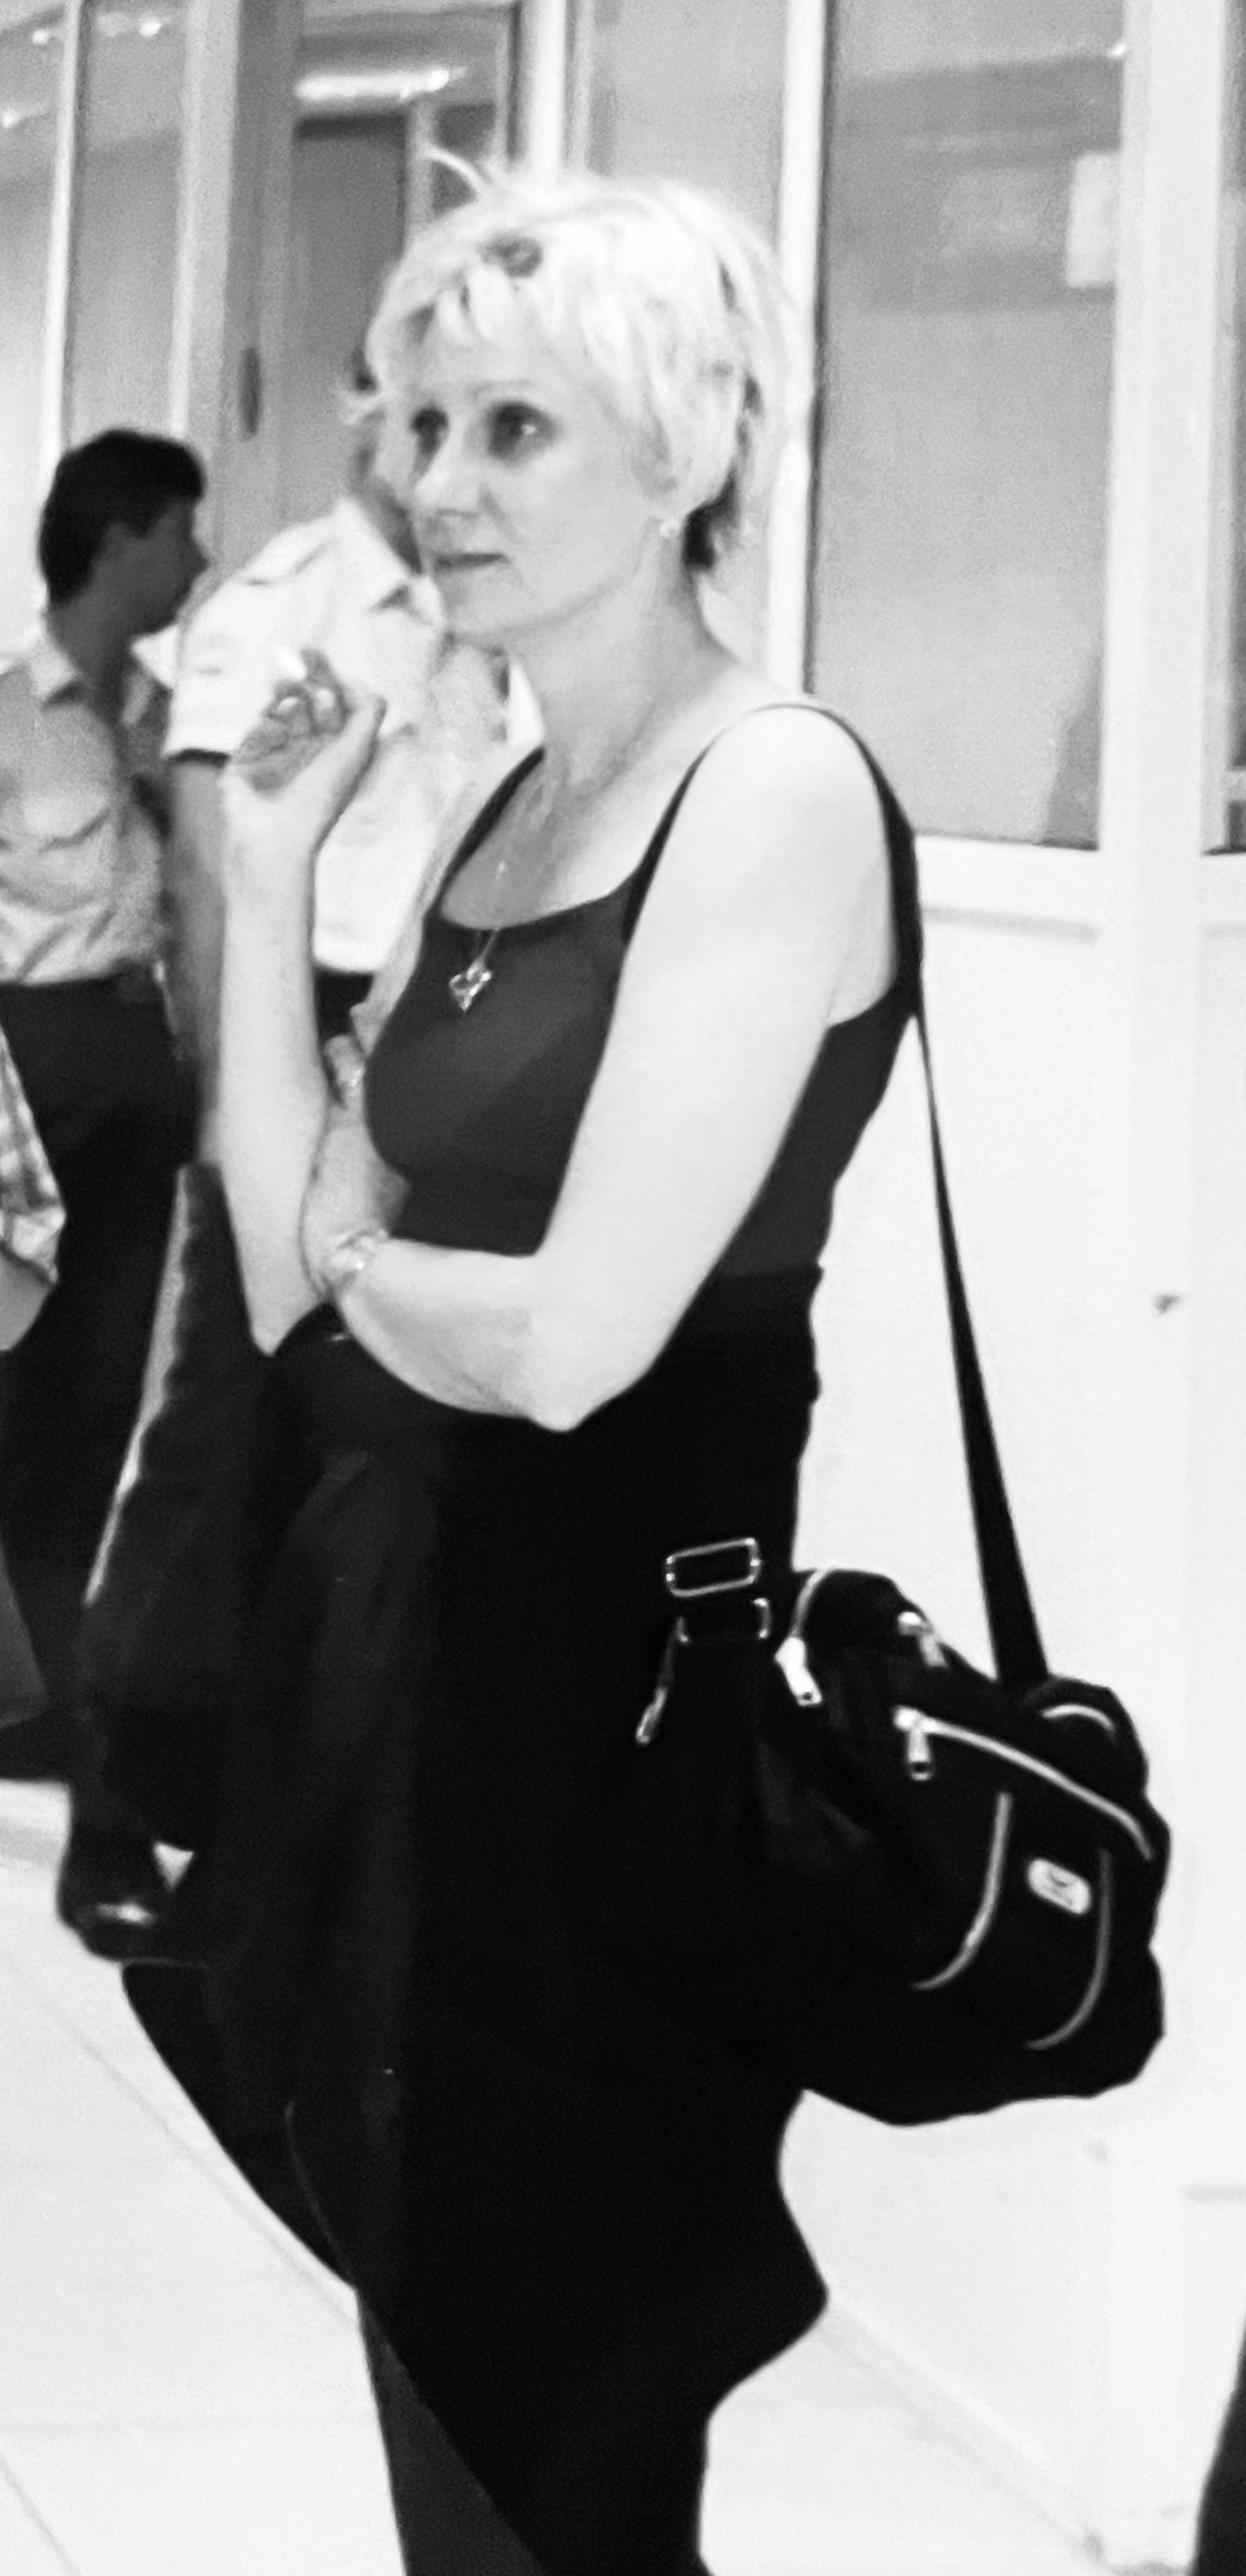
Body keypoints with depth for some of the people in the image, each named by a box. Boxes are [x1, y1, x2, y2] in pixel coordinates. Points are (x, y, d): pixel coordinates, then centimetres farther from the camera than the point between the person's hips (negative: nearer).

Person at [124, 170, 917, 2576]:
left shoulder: (775, 790, -14)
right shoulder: (506, 809, 12)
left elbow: (576, 1342, -21)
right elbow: (296, 1262, 5)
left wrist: (357, 1262, -1)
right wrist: (268, 865, 1)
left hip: (603, 1676, -8)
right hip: (396, 1648, 8)